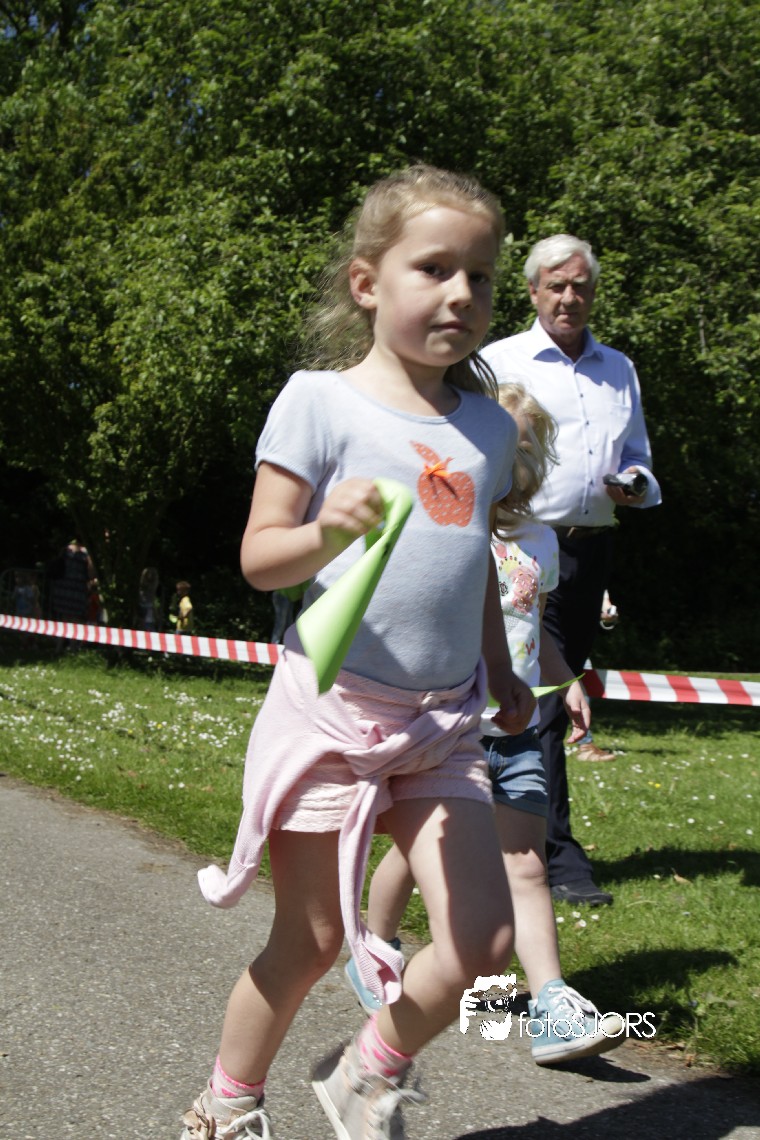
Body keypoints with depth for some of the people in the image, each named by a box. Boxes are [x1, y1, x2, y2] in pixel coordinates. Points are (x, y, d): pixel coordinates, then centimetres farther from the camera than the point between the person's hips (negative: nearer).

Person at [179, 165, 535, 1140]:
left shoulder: (488, 425, 11)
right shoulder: (320, 400, -6)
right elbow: (258, 558, -9)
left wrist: (501, 672, 23)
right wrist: (329, 532, -27)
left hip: (444, 726, 5)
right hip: (331, 710, -5)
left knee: (483, 941, -4)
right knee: (309, 942, 5)